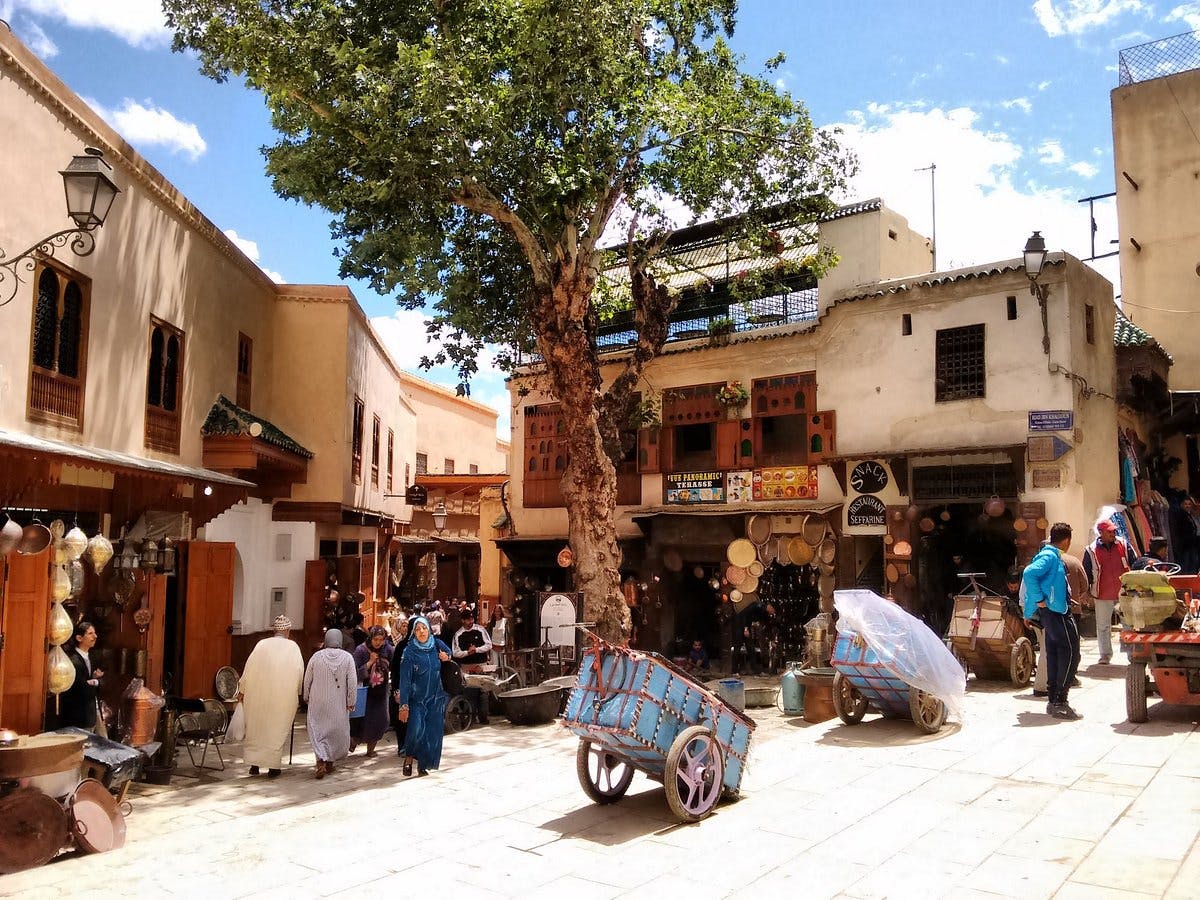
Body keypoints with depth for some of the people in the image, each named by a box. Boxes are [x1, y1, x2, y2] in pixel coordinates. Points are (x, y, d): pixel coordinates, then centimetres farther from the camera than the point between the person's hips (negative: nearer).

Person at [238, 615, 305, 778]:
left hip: (259, 695, 1)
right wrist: (296, 692, 13)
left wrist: (242, 690, 7)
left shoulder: (262, 644, -2)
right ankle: (273, 766, 11)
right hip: (284, 696, -1)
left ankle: (254, 764, 17)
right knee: (278, 730, 9)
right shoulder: (293, 647, -4)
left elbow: (249, 667, -1)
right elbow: (300, 671, -1)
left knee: (256, 728, 15)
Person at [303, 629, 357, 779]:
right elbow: (352, 682, -7)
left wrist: (306, 697, 17)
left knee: (317, 731, 4)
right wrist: (351, 702, 1)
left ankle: (321, 759, -14)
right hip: (338, 704, 0)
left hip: (318, 702, 0)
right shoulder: (347, 657, -7)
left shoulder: (316, 656, -5)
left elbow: (307, 679, 3)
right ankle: (330, 762, 21)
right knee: (337, 732, 14)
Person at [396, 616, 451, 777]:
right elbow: (405, 679, -12)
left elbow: (448, 652, 24)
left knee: (432, 734, 3)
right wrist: (404, 705, -17)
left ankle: (423, 765, 19)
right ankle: (408, 759, 5)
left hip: (435, 698, 4)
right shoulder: (409, 651, -10)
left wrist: (446, 656, -1)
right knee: (416, 730, -18)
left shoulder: (437, 645, 0)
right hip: (417, 699, -4)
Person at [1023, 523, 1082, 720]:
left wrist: (1029, 613, 21)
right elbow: (1029, 573, -29)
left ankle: (1053, 700, 17)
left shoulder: (1052, 556, 17)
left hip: (1050, 613, 10)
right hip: (1056, 613, -10)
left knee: (1054, 654, 12)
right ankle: (1059, 702, -8)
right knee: (1070, 652, -8)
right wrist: (1039, 599, -23)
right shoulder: (1050, 556, -13)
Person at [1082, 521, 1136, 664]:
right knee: (1103, 625, 7)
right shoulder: (1091, 550, -3)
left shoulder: (1123, 545, 1)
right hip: (1102, 594, -1)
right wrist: (1088, 594, -1)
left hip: (1124, 592, 1)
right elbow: (1087, 573, 2)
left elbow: (1135, 565, 8)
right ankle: (1105, 655, 18)